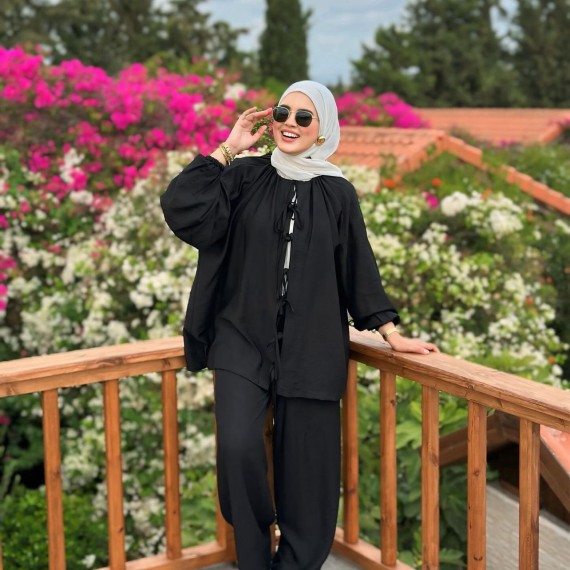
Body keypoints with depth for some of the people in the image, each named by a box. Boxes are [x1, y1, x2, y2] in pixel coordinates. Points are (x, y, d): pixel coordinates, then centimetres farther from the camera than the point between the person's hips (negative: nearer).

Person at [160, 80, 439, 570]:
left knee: (306, 465, 1)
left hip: (312, 347, 1)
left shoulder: (338, 194, 5)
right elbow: (179, 209, -10)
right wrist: (227, 149, -7)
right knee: (238, 446, -19)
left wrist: (391, 333, 5)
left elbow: (358, 269, 9)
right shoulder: (245, 177, 3)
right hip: (243, 338, -1)